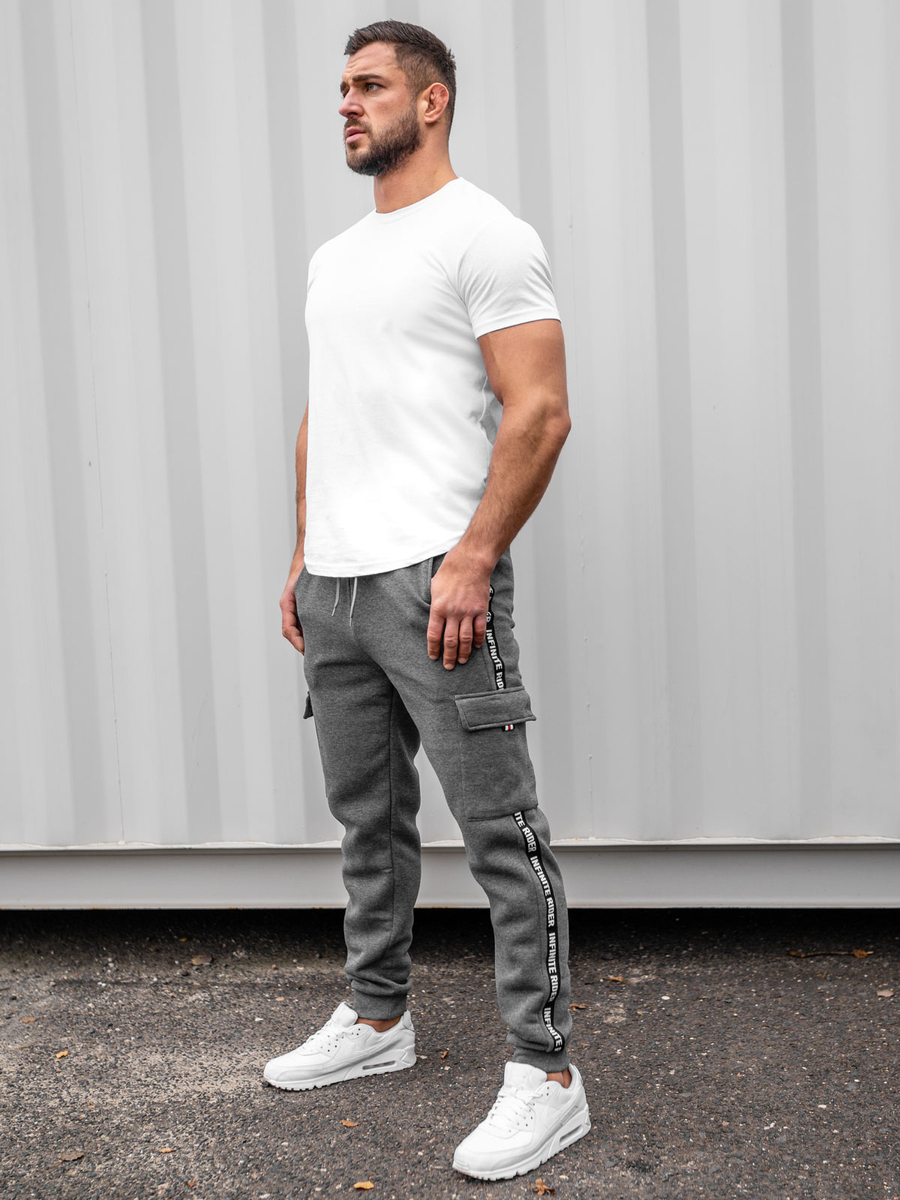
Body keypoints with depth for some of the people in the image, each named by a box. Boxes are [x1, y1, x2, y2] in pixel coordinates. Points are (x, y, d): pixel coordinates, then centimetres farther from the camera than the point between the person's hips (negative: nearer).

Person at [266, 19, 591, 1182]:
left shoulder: (481, 234, -8)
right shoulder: (335, 256, 19)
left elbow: (539, 412, -16)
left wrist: (471, 561, -21)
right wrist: (303, 556, 17)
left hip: (432, 581, -9)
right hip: (335, 583, 9)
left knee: (500, 829, -4)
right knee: (367, 815, 18)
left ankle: (546, 1075, 4)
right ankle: (377, 1019, 34)